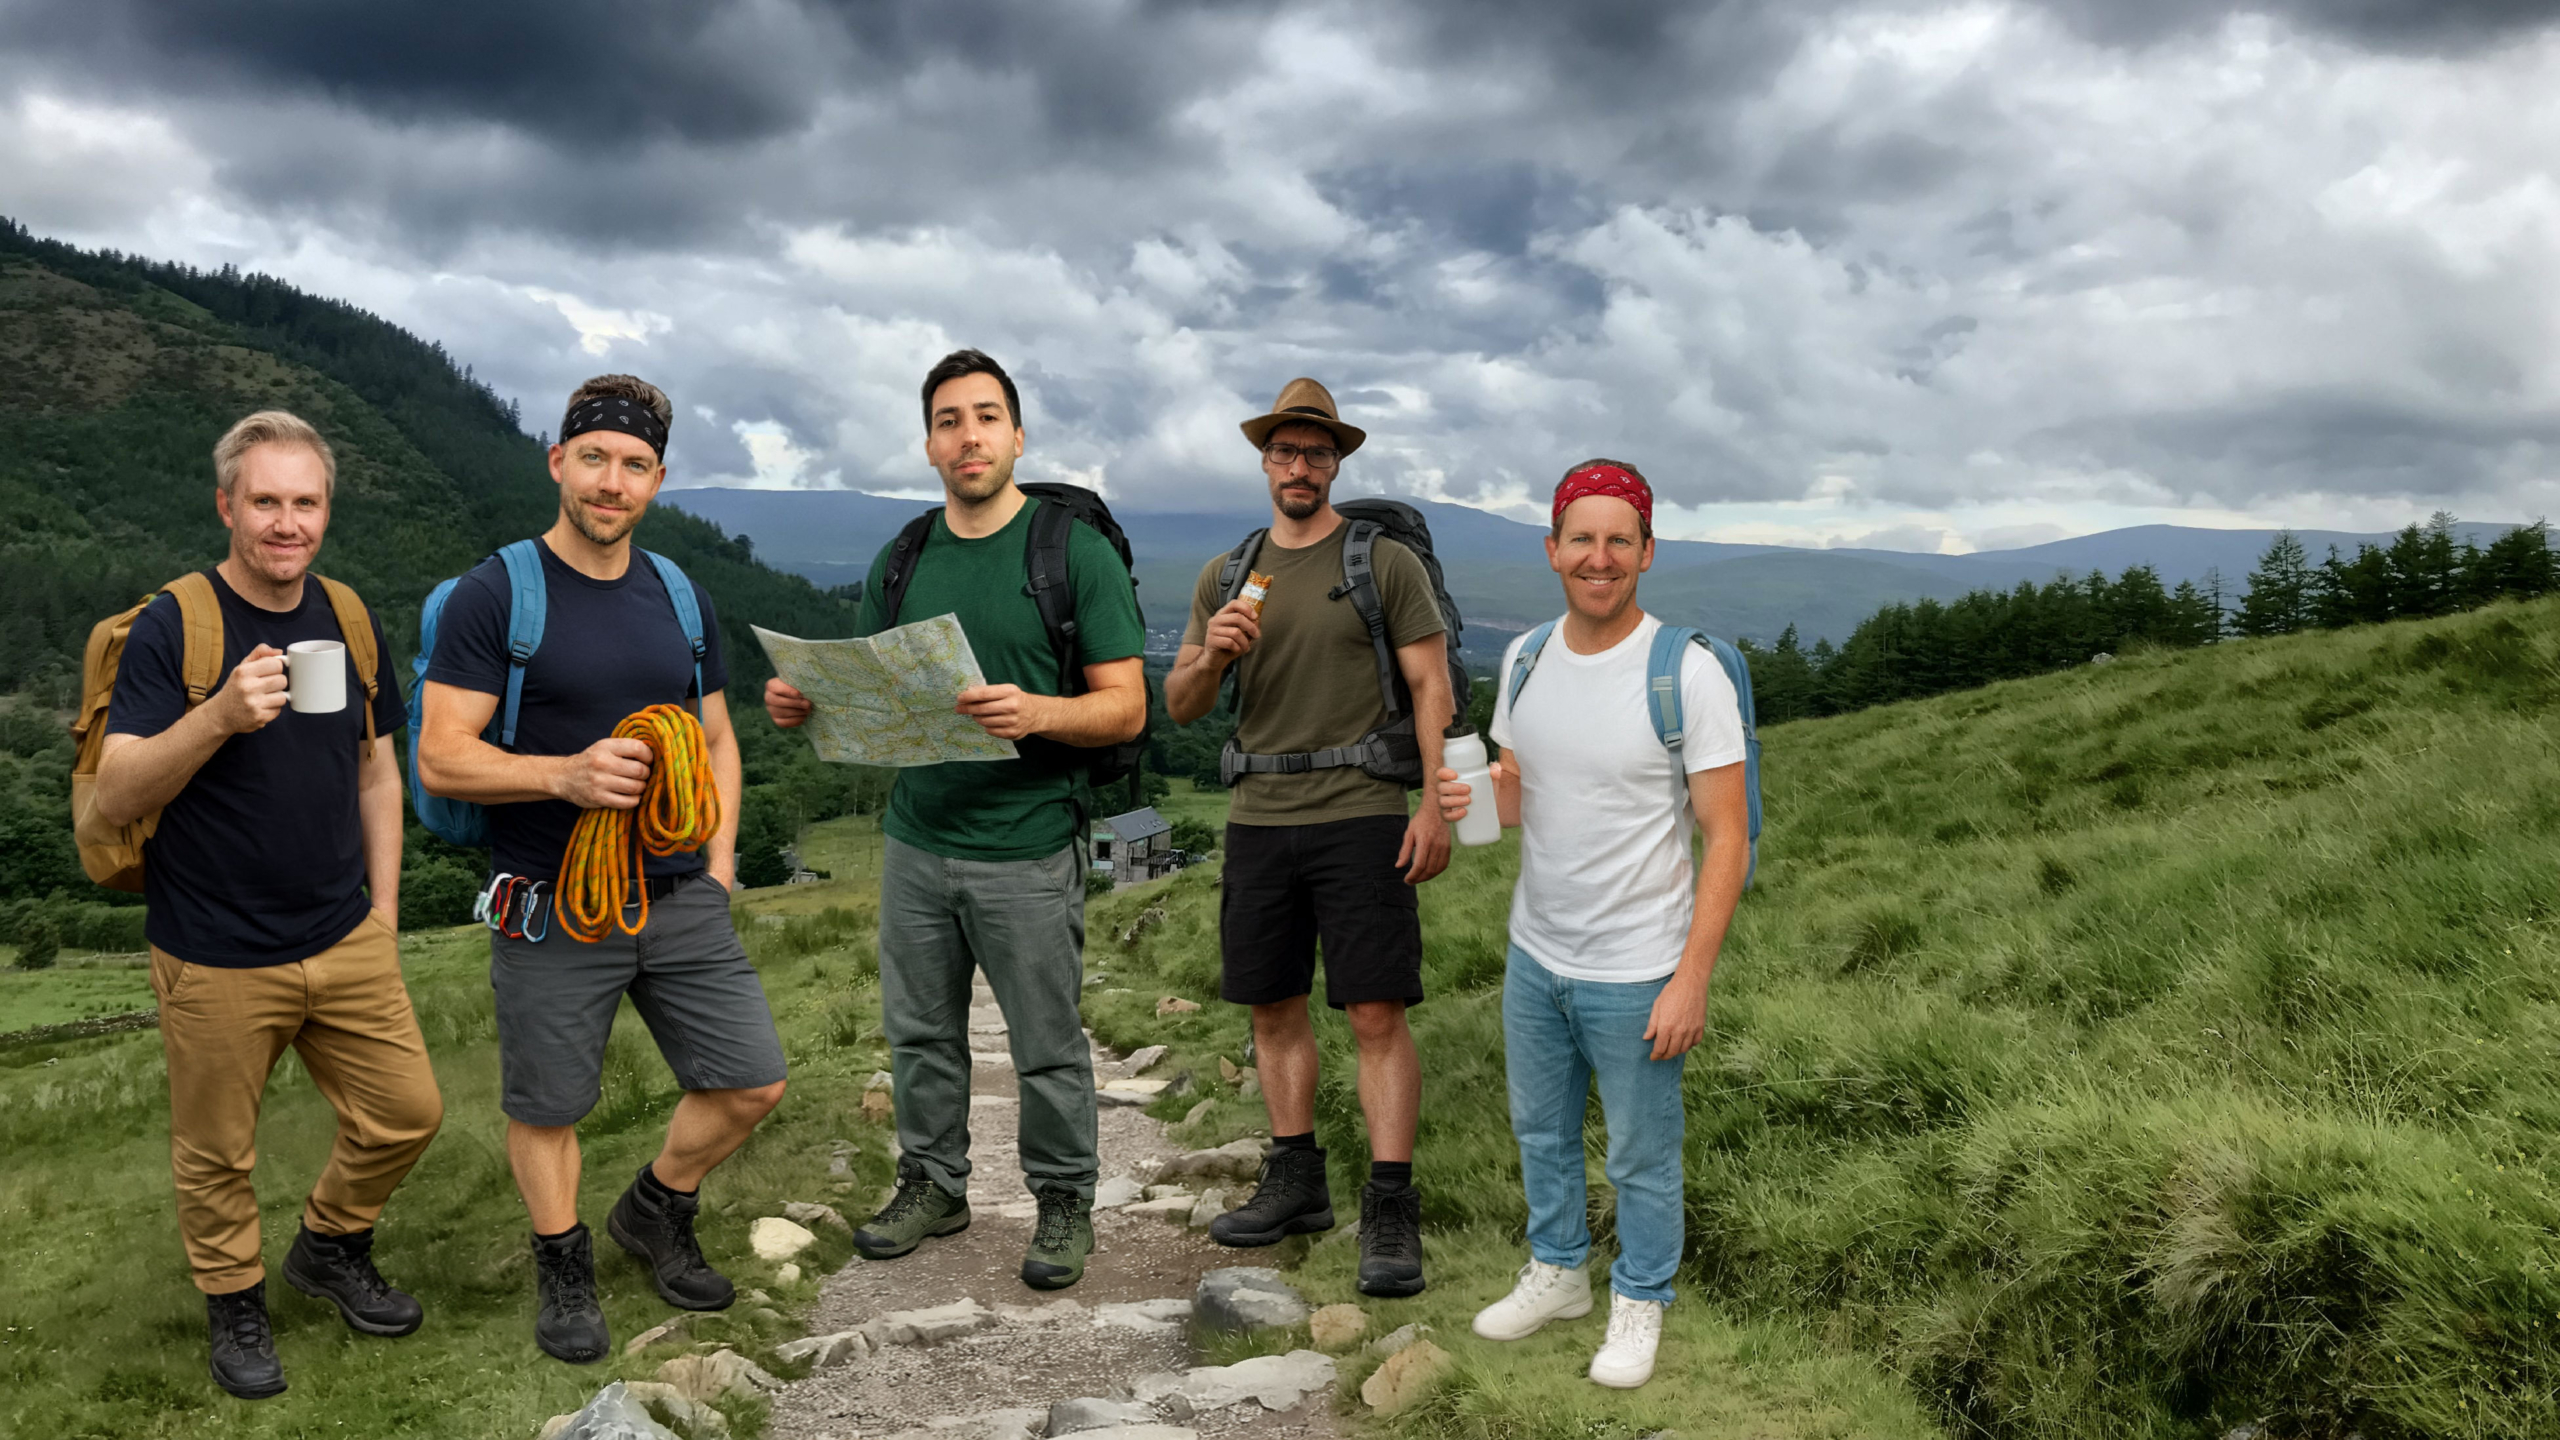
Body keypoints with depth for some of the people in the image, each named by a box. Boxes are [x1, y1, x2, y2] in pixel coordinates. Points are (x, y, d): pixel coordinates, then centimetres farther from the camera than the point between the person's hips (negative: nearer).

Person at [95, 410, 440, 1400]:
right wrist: (219, 716, -34)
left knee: (407, 1110, 9)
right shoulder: (171, 628, -11)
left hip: (344, 943, 4)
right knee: (217, 1154, 10)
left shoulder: (348, 619, 4)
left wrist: (382, 913, 11)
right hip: (216, 961, -4)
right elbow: (115, 797, -17)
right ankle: (235, 1302, 35)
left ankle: (330, 1249, 35)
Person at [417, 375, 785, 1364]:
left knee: (750, 1081, 8)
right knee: (546, 1109, 9)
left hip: (681, 900, 5)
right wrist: (565, 775, -26)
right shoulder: (495, 596, -8)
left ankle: (654, 1213, 34)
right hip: (554, 911, -4)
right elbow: (441, 760, -11)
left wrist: (719, 855, 6)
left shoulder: (680, 599, 9)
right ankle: (563, 1271, 33)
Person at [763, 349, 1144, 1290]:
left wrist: (1035, 712, -27)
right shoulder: (901, 562, 10)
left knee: (1047, 1045, 5)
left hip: (1027, 850, -4)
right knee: (920, 1033, 13)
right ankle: (933, 1184, 31)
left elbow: (1125, 708, -8)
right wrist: (806, 703, -4)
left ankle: (1064, 1201, 22)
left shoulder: (1076, 551, -5)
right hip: (915, 840, 5)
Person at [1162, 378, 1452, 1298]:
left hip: (1361, 817, -4)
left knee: (1376, 1013, -8)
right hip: (1258, 817, 5)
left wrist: (1436, 805, -12)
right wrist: (1211, 653, -10)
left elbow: (1431, 687, -2)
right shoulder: (1225, 577, 13)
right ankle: (1295, 1184, 25)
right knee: (1273, 1008, 11)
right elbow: (1180, 706, 12)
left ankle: (1390, 1213, -3)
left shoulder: (1387, 563, 2)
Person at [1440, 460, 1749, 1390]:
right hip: (1535, 955, 6)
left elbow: (1728, 837, -16)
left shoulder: (1687, 674, -18)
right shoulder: (1525, 659, 0)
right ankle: (1557, 1274, 44)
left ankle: (1639, 1302, 34)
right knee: (1540, 1131, 22)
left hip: (1636, 974, -5)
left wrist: (1691, 980, -20)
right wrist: (1467, 799, -13)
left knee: (1641, 1157, 12)